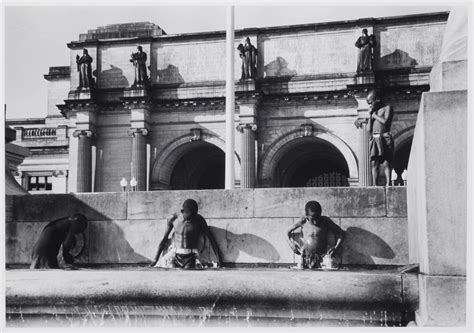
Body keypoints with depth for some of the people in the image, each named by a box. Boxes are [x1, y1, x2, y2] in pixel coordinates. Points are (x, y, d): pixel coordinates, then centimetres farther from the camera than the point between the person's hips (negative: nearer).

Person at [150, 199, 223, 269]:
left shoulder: (199, 220, -5)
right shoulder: (174, 219, 1)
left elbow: (211, 238, 1)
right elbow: (164, 240, 11)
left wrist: (219, 258, -5)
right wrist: (155, 259, 13)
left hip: (190, 258, -3)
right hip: (176, 257, 3)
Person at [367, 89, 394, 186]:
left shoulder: (387, 108, 4)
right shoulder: (373, 111, 20)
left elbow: (385, 121, -14)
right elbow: (369, 129, 15)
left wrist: (374, 115, -2)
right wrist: (370, 116, 6)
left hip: (384, 138, -5)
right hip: (374, 139, 5)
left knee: (386, 163, -9)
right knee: (374, 163, -2)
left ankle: (388, 184, -12)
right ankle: (374, 185, -2)